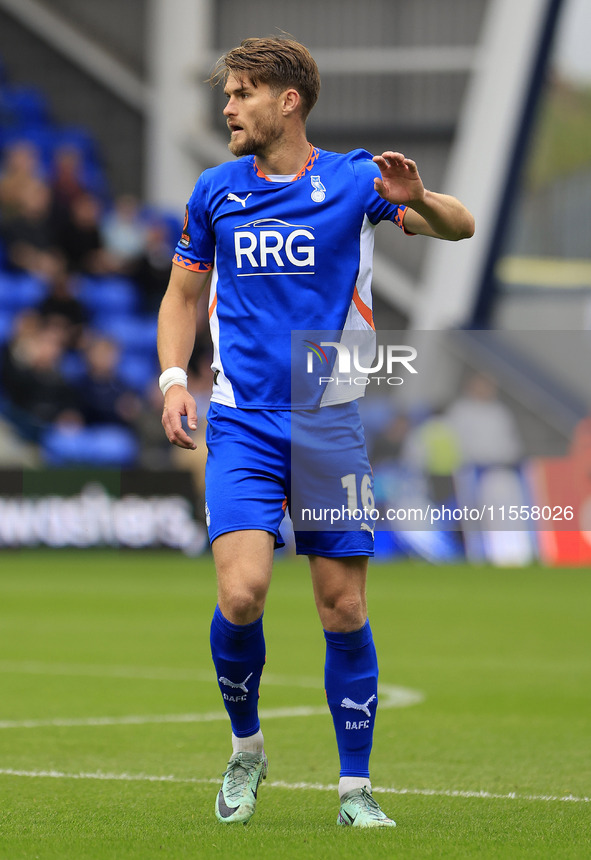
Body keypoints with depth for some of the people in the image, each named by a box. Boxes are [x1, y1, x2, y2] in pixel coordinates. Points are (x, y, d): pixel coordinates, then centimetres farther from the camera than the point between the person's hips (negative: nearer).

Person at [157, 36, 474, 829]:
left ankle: (356, 789, 12)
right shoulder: (215, 192, 6)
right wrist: (174, 380, 2)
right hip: (242, 427, 1)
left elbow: (460, 227, -7)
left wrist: (415, 200, -29)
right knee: (242, 594, -17)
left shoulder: (353, 181, -1)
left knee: (344, 611, 0)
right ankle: (245, 747, 8)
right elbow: (183, 292, 18)